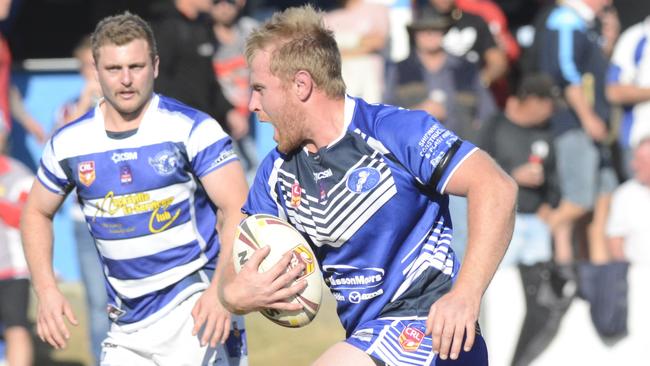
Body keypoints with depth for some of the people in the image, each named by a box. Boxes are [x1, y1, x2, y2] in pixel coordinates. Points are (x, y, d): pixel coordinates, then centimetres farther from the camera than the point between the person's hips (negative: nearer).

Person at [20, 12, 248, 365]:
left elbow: (237, 209, -14)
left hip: (192, 305, -5)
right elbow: (37, 213, 18)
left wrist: (221, 288, -27)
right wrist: (46, 291, 4)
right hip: (126, 323, 5)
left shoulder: (193, 129, -9)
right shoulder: (68, 144, 4)